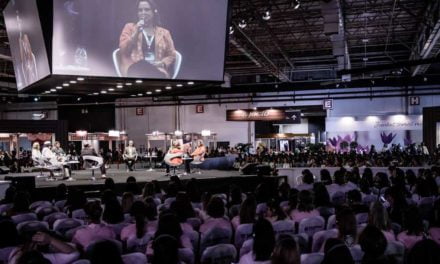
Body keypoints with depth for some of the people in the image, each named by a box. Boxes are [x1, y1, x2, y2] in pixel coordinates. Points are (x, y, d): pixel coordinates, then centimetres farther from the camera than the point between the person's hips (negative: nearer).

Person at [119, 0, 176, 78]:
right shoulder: (130, 27, 20)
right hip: (136, 68, -1)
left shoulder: (164, 32, 22)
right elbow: (123, 50, 7)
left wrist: (162, 63, -6)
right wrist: (136, 33, -1)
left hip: (157, 69, 1)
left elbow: (172, 55, 16)